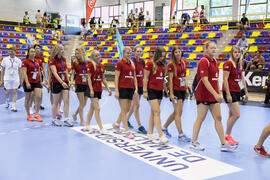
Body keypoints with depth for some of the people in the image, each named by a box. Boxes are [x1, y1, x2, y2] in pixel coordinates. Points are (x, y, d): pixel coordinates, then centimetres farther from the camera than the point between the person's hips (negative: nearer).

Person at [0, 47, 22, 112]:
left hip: (16, 79, 0)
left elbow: (20, 71, 8)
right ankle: (7, 101, 37)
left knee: (15, 92, -4)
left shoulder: (18, 60, 3)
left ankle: (13, 106, 1)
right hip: (7, 79, 0)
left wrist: (21, 80, 5)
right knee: (8, 92, 6)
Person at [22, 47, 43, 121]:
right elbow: (24, 73, -14)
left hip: (37, 82, 5)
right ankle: (28, 115, 18)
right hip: (28, 82, -5)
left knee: (38, 97, -8)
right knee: (28, 99, 6)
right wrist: (27, 82, -23)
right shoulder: (25, 61, -7)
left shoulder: (37, 61, 11)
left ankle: (37, 114, -1)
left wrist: (40, 81, 18)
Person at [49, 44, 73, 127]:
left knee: (66, 101, -1)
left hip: (64, 82, 6)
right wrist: (62, 82, -30)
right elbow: (55, 73, -21)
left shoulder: (63, 59, 7)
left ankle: (66, 119, 5)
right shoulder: (52, 60, -13)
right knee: (56, 102, 5)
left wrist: (68, 81, 12)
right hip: (56, 83, -5)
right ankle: (54, 119, 19)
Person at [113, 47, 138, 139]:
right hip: (122, 88, -7)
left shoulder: (132, 64, 14)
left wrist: (136, 89, 7)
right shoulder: (119, 63, -5)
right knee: (124, 110, -6)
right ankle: (127, 131, -6)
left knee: (127, 109, 13)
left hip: (130, 89, 7)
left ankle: (117, 124, 35)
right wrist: (116, 91, -14)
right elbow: (116, 78, -8)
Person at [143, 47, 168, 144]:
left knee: (153, 112, 12)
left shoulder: (162, 65, 13)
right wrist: (145, 91, -13)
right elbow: (145, 78, -9)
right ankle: (161, 135, -14)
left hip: (159, 91, 7)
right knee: (157, 112, -12)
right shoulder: (150, 64, -8)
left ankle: (150, 133, 21)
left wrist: (166, 90, 18)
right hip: (152, 90, -7)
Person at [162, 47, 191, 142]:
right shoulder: (171, 64, -9)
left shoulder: (184, 62, 10)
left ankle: (164, 128, 28)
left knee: (176, 112, 13)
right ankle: (180, 134, 0)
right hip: (175, 90, -7)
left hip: (182, 90, 7)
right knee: (178, 112, -6)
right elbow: (170, 79, -12)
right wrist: (171, 93, -16)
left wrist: (186, 89, 15)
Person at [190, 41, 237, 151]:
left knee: (218, 118, 6)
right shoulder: (203, 62, -13)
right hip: (203, 96, -8)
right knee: (200, 119, 2)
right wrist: (215, 94, -25)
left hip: (214, 96, 8)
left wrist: (219, 93, 14)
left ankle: (224, 144, 10)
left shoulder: (215, 62, 13)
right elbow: (205, 80, -21)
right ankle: (194, 142, 15)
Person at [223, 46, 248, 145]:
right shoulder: (228, 63, -11)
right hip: (229, 91, -8)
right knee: (236, 115, -10)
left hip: (237, 91, 8)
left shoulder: (240, 64, 13)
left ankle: (227, 136, 20)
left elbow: (242, 78, 20)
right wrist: (228, 94, -20)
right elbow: (225, 79, -16)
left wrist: (246, 92, 18)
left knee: (232, 115, 11)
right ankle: (228, 135, 5)